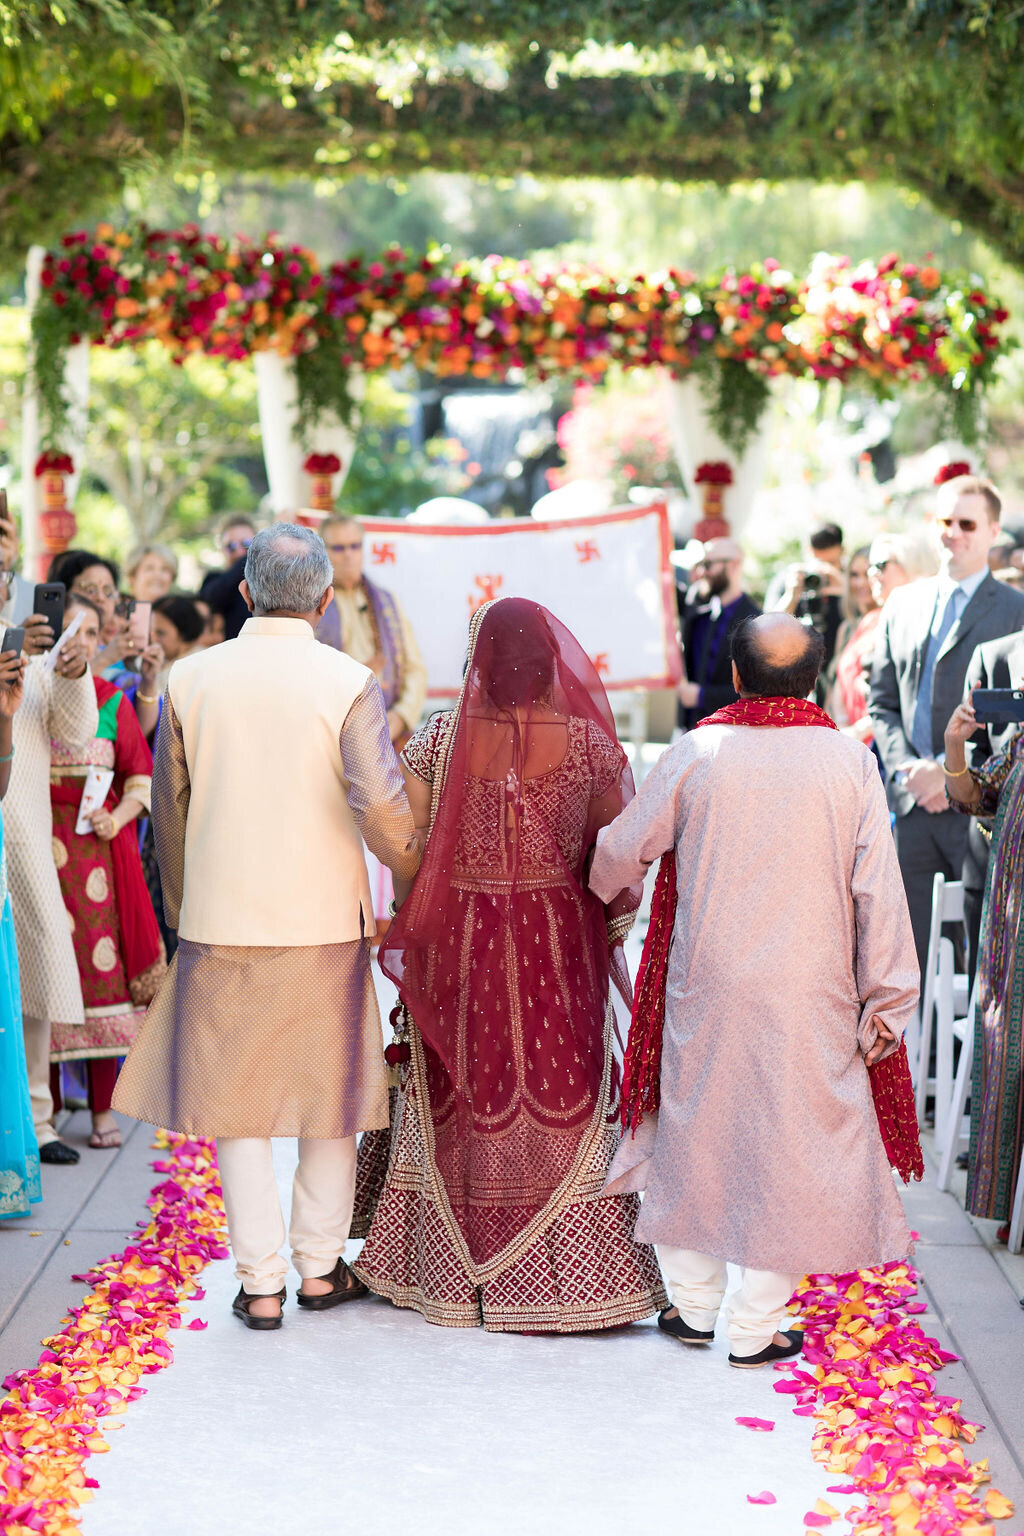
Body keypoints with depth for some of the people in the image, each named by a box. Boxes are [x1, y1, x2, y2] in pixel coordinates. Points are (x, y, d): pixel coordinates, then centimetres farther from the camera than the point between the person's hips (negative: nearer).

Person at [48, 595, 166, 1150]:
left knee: (104, 967, -1)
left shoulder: (112, 700, 10)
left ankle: (103, 1109, 7)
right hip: (42, 848, -2)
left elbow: (140, 776, 11)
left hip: (100, 849, 2)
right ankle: (47, 1109, 6)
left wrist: (118, 817, -6)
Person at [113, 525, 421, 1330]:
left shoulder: (190, 679, 0)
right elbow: (381, 808, -16)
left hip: (221, 923, 1)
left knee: (238, 1105, 9)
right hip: (325, 921, -1)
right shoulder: (349, 683, -9)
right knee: (329, 1092, 15)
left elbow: (169, 810, 7)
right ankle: (320, 1264, 23)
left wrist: (180, 912, 19)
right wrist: (417, 875, 2)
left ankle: (261, 1283, 9)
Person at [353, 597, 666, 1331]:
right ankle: (566, 1276, 11)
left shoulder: (439, 738, -7)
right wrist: (610, 918, 11)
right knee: (561, 1101, 7)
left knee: (460, 1102, 13)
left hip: (458, 941, 1)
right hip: (558, 941, -1)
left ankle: (453, 1273, 22)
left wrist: (413, 928, 9)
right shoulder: (586, 741, -9)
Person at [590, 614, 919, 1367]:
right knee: (791, 1145, 8)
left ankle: (693, 1304, 25)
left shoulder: (696, 753, -5)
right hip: (809, 995, -1)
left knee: (696, 1131, 17)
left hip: (706, 987, 1)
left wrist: (606, 887, 30)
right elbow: (879, 889, -6)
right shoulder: (849, 761, -7)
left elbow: (622, 848, 6)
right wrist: (885, 1002, 1)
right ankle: (756, 1327, 12)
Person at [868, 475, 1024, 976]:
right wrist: (906, 765, -4)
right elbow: (881, 703, 14)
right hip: (910, 804, 4)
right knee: (905, 944, 7)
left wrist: (950, 771, -16)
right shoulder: (902, 605, 14)